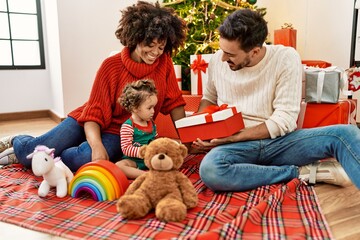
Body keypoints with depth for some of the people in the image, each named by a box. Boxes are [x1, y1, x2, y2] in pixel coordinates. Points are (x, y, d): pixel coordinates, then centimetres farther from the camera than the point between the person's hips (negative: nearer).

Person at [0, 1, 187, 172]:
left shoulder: (164, 63, -9)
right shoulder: (111, 66, -14)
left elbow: (174, 102, -1)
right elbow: (94, 113, -15)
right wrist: (97, 145, -32)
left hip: (119, 133, 1)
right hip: (90, 122, 0)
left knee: (85, 158, -32)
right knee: (29, 152, -13)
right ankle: (15, 142, 25)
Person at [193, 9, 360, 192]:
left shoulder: (286, 58, -8)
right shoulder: (218, 60, 1)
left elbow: (284, 120, -12)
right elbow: (209, 97, 20)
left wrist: (231, 138, -18)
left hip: (278, 141, -1)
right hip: (237, 146, 2)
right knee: (210, 171, -34)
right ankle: (300, 172, -18)